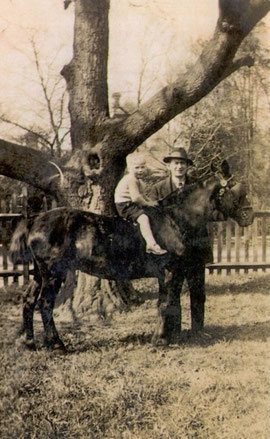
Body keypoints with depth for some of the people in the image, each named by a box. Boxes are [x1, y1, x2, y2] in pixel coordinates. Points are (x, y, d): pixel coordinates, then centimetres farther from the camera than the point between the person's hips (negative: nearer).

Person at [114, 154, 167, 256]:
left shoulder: (138, 179, 15)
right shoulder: (131, 179, -19)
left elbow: (141, 194, 28)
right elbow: (136, 197, -27)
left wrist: (150, 201, 11)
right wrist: (147, 203, -13)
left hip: (134, 204, 11)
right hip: (125, 205, -11)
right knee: (143, 218, -30)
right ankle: (151, 244, -40)